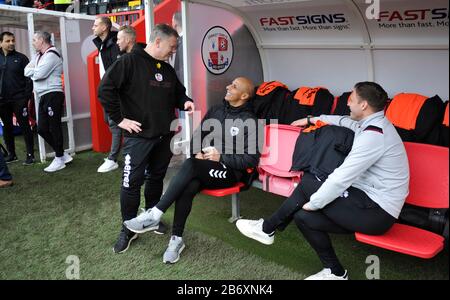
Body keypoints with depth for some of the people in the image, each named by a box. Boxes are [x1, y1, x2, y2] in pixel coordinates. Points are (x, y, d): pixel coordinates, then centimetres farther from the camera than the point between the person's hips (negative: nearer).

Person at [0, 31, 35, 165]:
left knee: (25, 126, -1)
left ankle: (30, 155, 5)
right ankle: (11, 154, 23)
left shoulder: (21, 58, -1)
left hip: (19, 99, -4)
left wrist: (27, 96, -11)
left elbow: (29, 77, -4)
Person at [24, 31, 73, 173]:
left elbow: (39, 74, -18)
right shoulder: (39, 55, 19)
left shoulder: (51, 55, -11)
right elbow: (27, 71, 13)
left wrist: (32, 70, 2)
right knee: (42, 129, 9)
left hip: (53, 95, -9)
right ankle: (62, 154, 19)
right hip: (43, 96, 9)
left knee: (54, 128, -4)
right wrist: (35, 70, -6)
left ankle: (59, 160, 6)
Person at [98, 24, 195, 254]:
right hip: (138, 136, -7)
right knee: (132, 182, -5)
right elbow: (105, 89, -14)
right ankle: (128, 229, 11)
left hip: (165, 136, 7)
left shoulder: (167, 69, 12)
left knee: (156, 178, 15)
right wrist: (119, 119, -14)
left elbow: (177, 92, 25)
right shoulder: (129, 61, -10)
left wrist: (184, 102, 2)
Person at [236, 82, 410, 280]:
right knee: (303, 216, 3)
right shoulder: (374, 123, 9)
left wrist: (312, 203, -14)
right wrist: (311, 120, 34)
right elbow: (345, 121, 31)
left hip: (376, 212, -9)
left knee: (308, 183, -11)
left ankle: (267, 229, 3)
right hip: (374, 202, 9)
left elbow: (341, 179, -26)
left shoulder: (373, 136, -23)